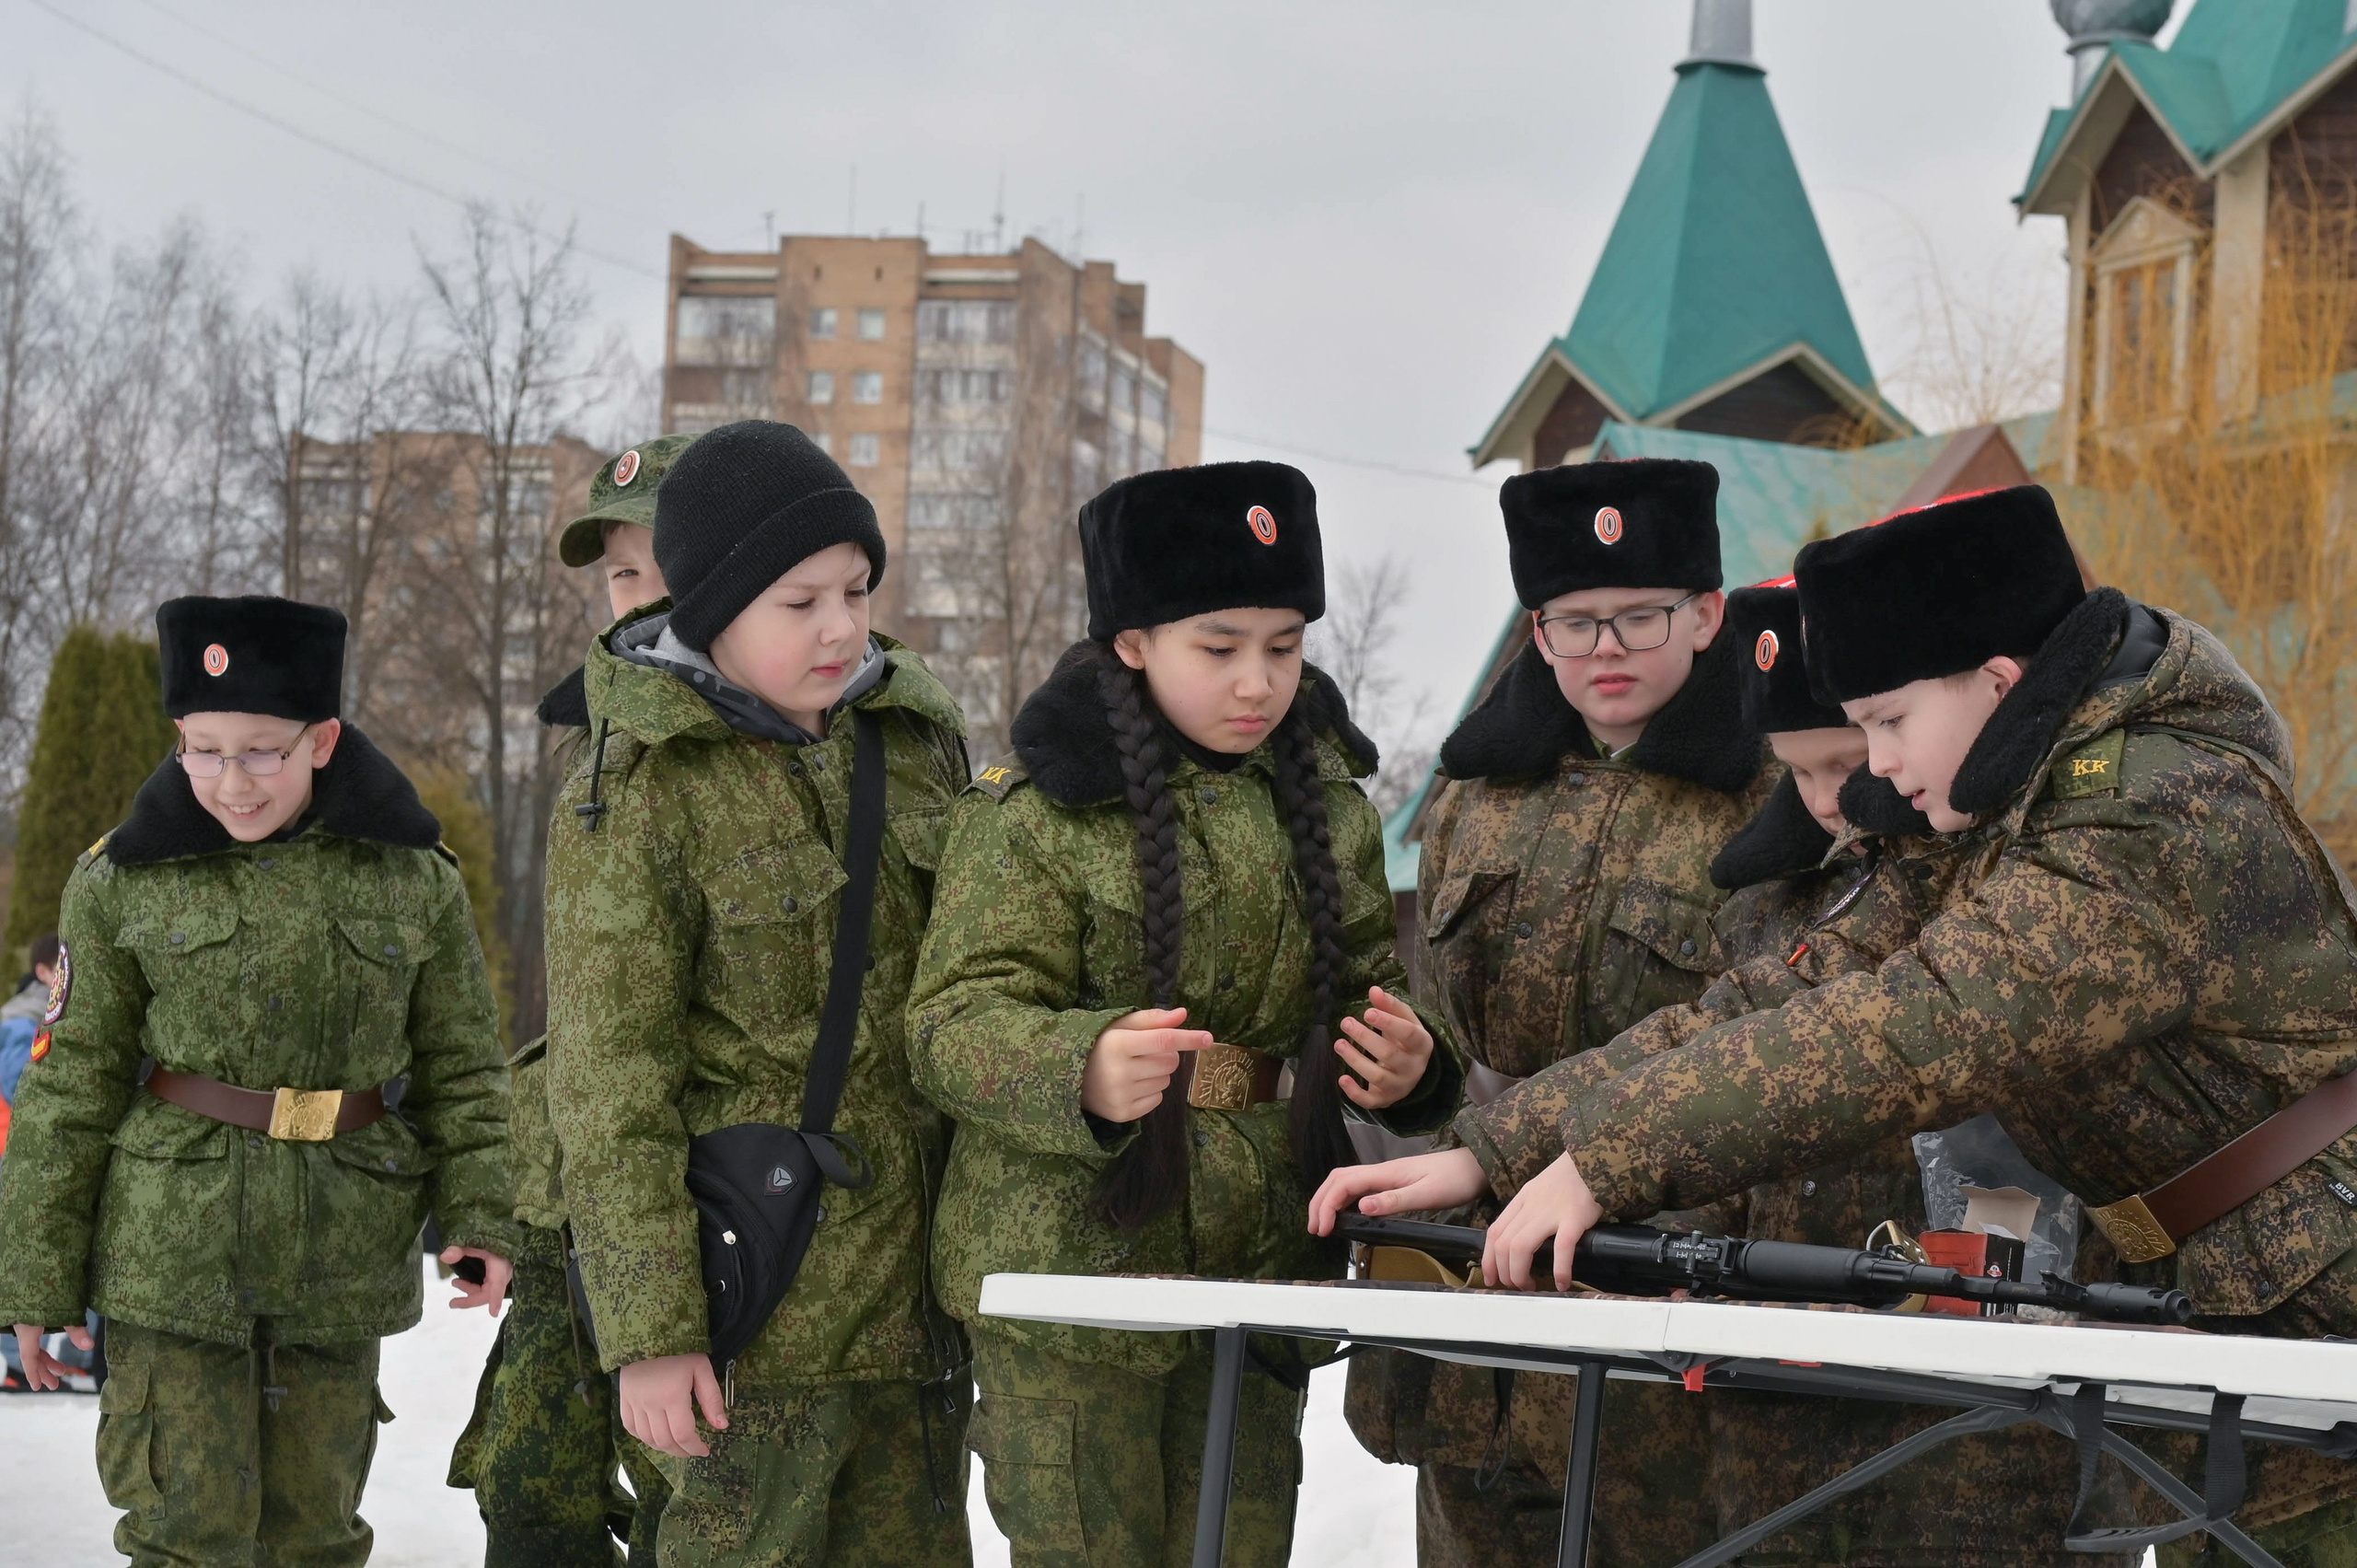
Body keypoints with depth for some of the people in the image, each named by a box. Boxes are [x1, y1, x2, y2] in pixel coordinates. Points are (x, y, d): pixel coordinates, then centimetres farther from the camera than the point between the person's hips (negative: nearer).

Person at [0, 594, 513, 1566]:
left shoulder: (416, 882, 1)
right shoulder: (125, 883, -1)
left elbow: (461, 1072, 9)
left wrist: (479, 1219, -4)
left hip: (340, 1267, 2)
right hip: (173, 1257, -1)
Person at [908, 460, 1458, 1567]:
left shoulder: (1328, 806, 11)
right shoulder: (1037, 811, -7)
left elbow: (1367, 987, 21)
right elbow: (957, 1027, -14)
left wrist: (1403, 1061, -4)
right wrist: (1084, 1071, -36)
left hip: (1262, 1268, 5)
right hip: (1072, 1267, -5)